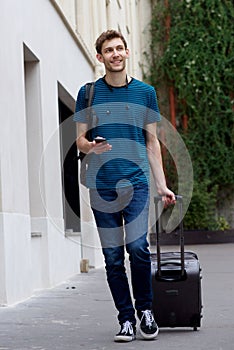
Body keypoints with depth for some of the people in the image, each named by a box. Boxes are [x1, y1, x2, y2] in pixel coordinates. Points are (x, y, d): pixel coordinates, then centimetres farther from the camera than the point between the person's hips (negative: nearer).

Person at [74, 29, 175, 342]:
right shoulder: (88, 93, 7)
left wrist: (162, 186, 6)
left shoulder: (145, 92, 9)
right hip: (101, 184, 1)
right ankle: (126, 319, 11)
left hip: (136, 182, -1)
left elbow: (152, 142, 11)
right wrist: (91, 146, -16)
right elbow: (80, 140, 9)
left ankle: (145, 309, 6)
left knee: (138, 246, -14)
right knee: (112, 255, 2)